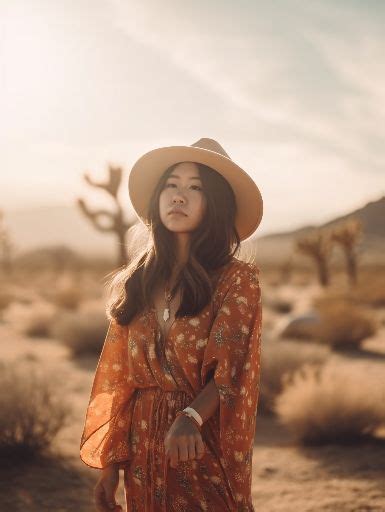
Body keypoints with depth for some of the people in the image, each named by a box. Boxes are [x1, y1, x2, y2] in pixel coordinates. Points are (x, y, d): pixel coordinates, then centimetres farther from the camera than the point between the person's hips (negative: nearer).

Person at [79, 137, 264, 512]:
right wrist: (109, 466, 1)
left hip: (207, 450, -3)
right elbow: (117, 381, 5)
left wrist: (190, 418, -34)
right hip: (143, 455, 4)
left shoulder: (237, 279, -7)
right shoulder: (134, 283, 4)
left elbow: (229, 374, -15)